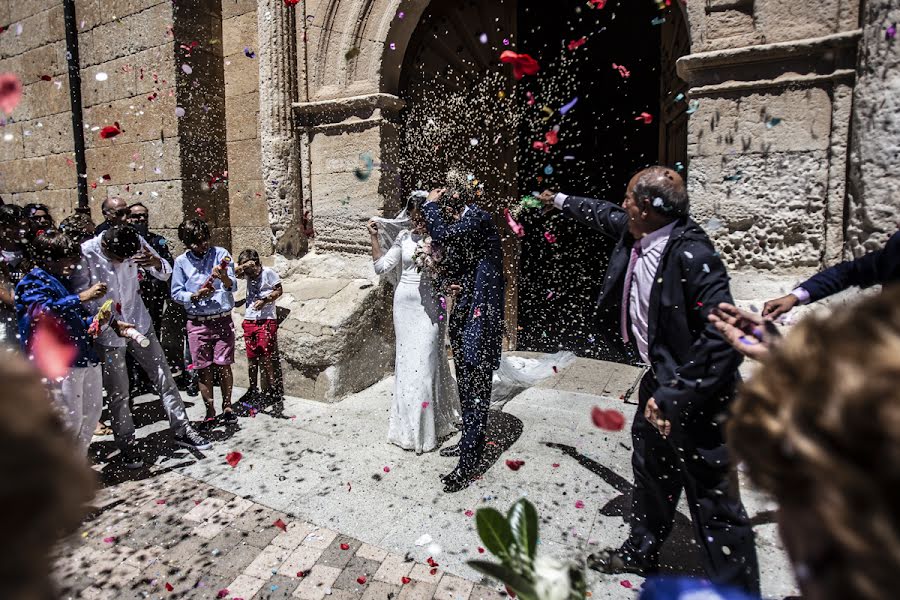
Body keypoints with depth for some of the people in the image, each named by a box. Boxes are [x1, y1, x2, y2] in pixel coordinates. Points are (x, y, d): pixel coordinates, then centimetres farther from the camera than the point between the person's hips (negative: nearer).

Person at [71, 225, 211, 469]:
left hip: (139, 322, 3)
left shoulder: (136, 242, -11)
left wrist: (156, 263, -26)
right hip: (106, 330, -3)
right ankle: (127, 445, 22)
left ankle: (182, 430, 15)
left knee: (163, 376, 4)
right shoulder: (85, 253, -19)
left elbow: (165, 273, -2)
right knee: (118, 392, 4)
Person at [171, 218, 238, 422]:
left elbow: (233, 287, -9)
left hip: (223, 319, -1)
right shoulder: (181, 262, 3)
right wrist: (196, 296, -14)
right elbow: (176, 293, 3)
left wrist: (224, 277, -30)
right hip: (197, 322, 1)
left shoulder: (220, 254, -2)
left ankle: (227, 406, 19)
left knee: (223, 365, 3)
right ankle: (210, 410, 19)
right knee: (203, 368, 6)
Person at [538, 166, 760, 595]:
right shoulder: (633, 232, -2)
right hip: (660, 381, 10)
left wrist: (677, 398, -27)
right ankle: (641, 552, 50)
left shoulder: (691, 255, -27)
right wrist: (561, 201, 36)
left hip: (698, 397, -10)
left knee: (713, 502, 1)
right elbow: (603, 214, 22)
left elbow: (722, 337, -29)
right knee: (649, 471, 26)